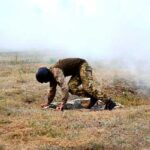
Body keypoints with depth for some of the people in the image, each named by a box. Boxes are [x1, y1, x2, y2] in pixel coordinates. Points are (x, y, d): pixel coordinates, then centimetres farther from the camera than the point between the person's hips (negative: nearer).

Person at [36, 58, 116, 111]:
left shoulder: (56, 71, -26)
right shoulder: (52, 74, 5)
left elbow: (64, 86, -37)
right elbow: (52, 89, 19)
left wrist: (63, 104, -37)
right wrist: (48, 103, 25)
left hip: (83, 66, -9)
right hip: (77, 71, 9)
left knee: (88, 87, -22)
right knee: (71, 87, -7)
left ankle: (109, 102, -24)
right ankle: (93, 97, -9)